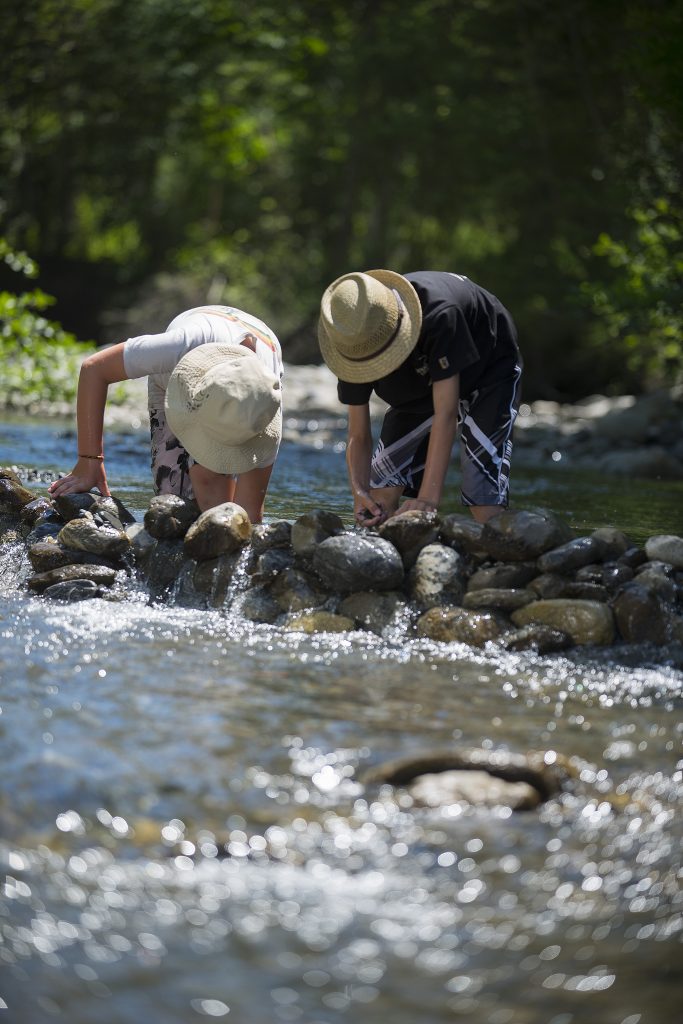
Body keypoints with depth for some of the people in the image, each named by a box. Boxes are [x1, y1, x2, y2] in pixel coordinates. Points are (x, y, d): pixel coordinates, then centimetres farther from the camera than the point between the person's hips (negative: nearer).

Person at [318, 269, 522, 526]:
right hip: (423, 383, 5)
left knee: (483, 495, -23)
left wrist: (428, 499, -46)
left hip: (489, 371, -5)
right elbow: (358, 436, -18)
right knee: (381, 489, -3)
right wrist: (360, 492, -37)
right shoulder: (355, 341, -26)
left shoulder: (439, 314, -43)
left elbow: (446, 414, -43)